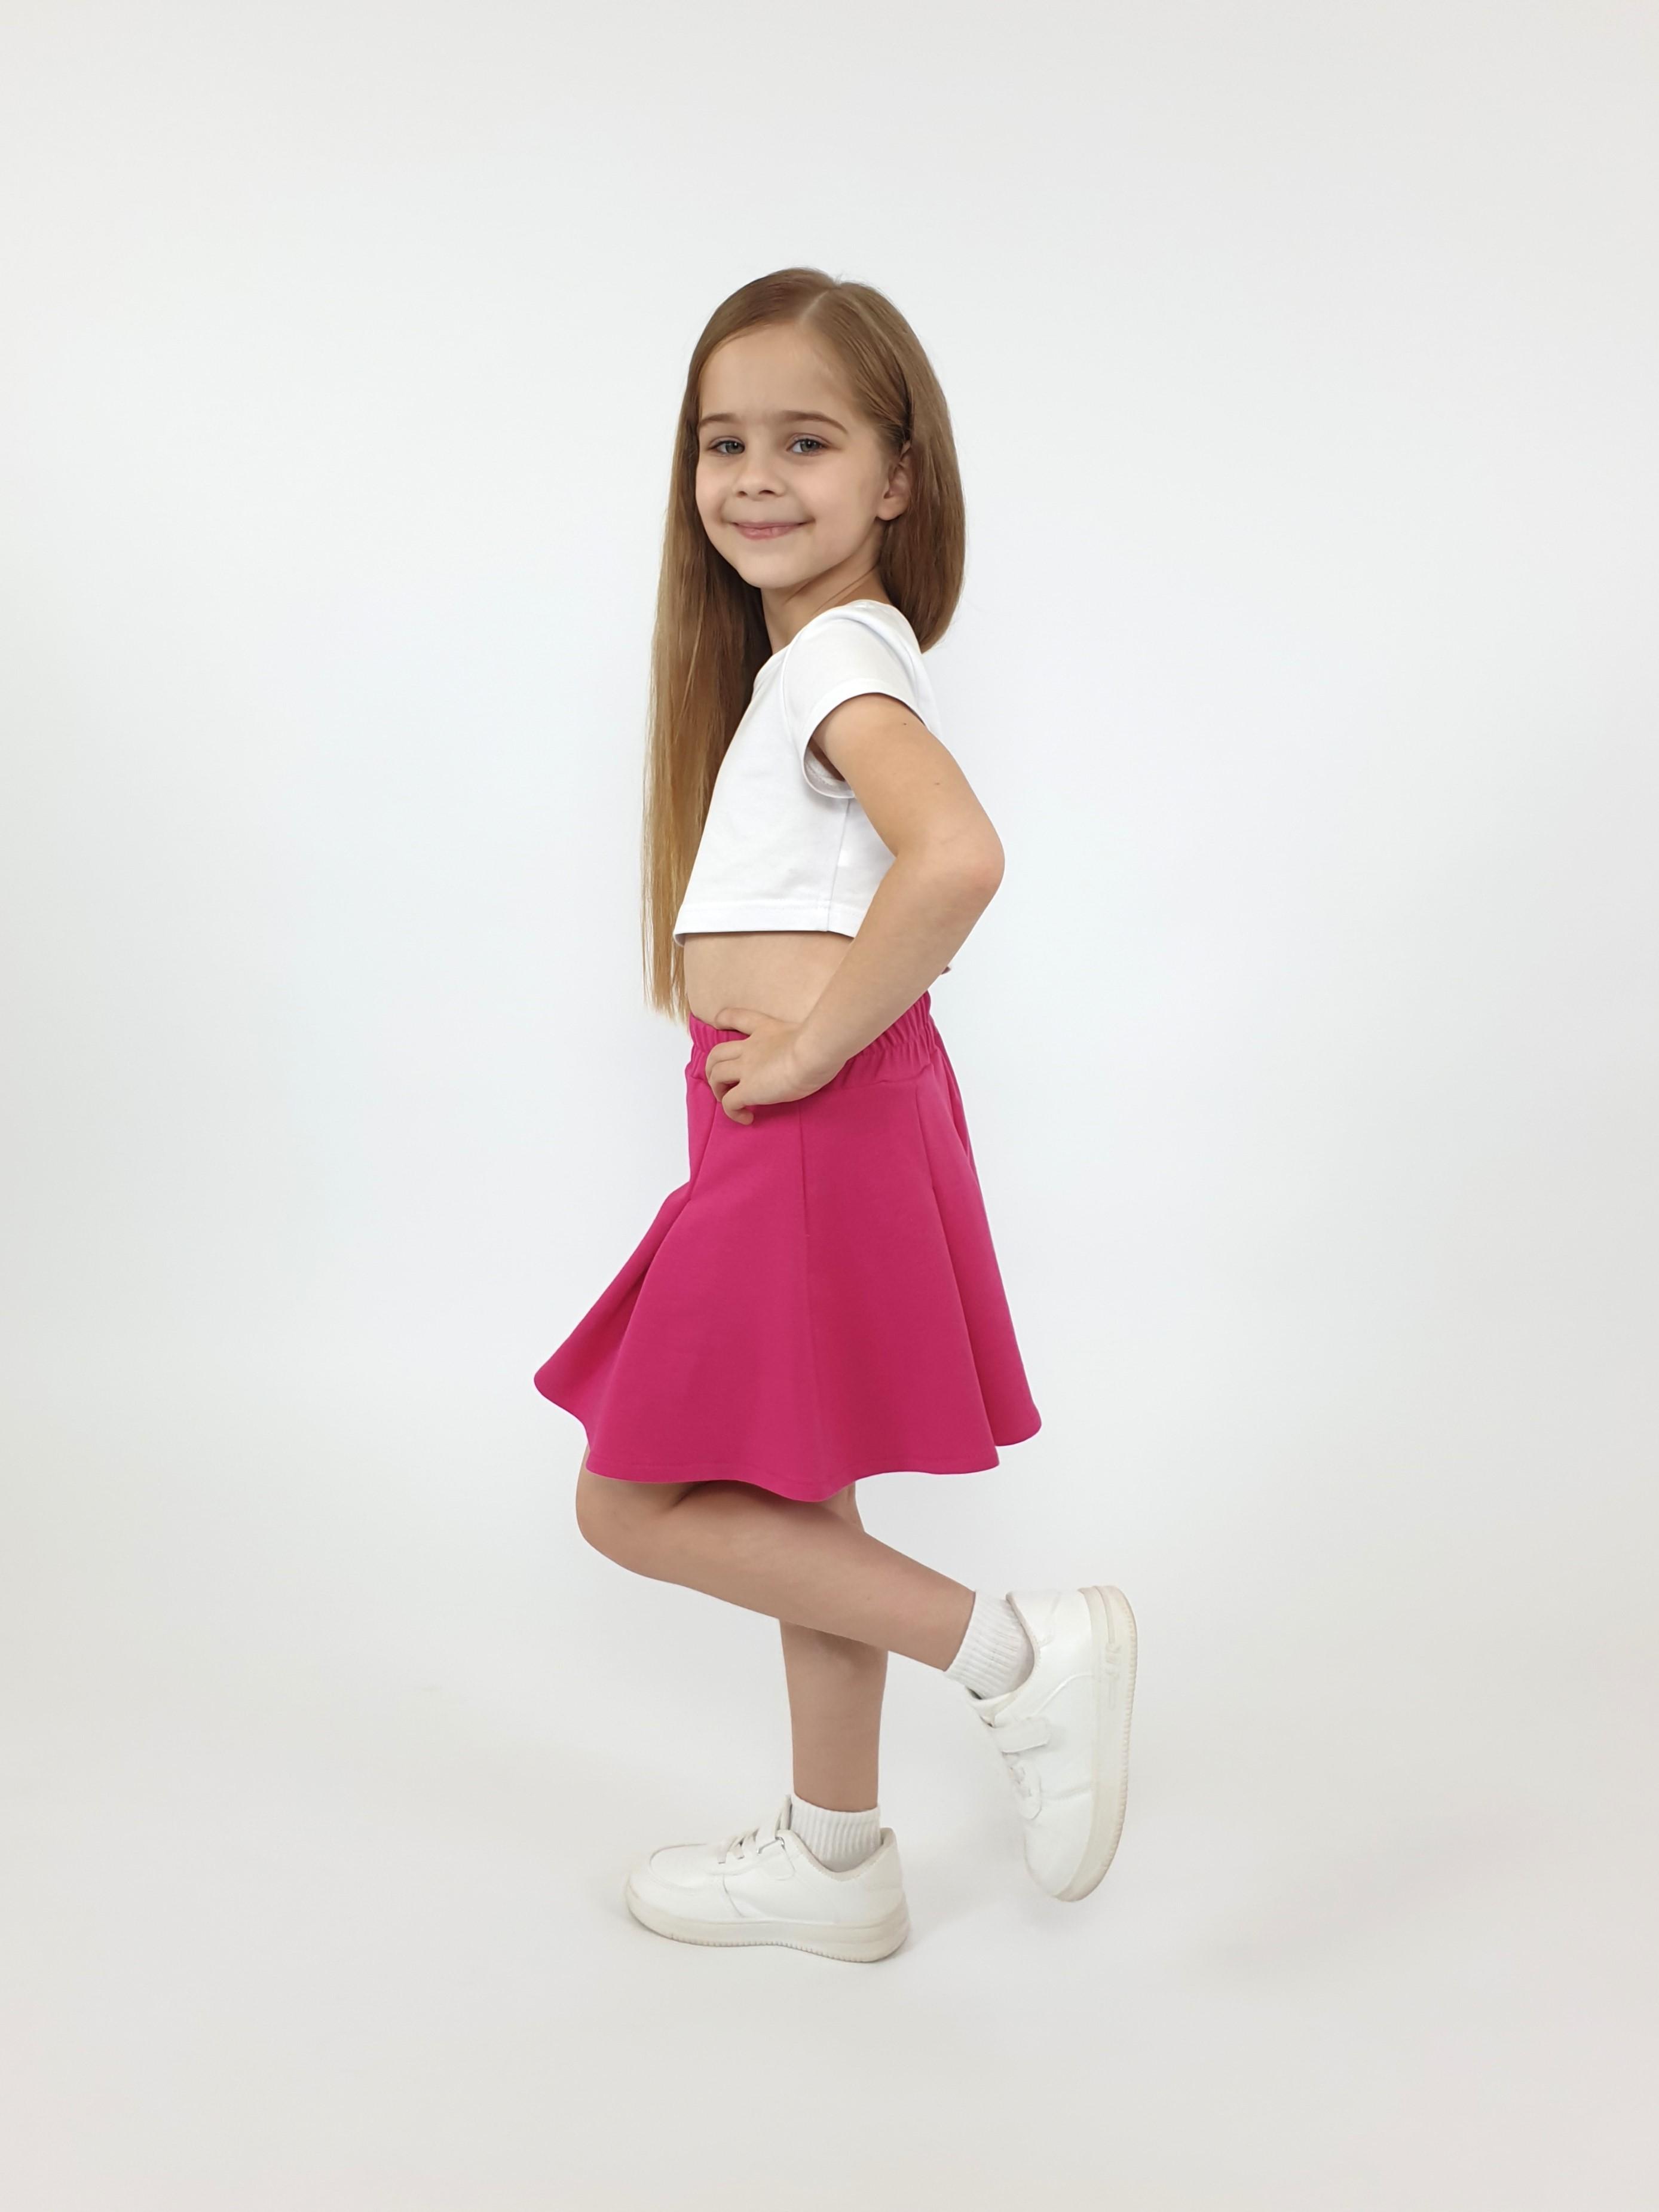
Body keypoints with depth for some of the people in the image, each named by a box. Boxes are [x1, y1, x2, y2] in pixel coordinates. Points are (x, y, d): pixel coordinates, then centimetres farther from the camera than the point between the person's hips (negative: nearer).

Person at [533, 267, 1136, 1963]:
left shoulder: (840, 653, -14)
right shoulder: (814, 658, 16)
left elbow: (956, 861, -33)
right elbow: (905, 885, 29)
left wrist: (814, 1046, -23)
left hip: (816, 1131, -10)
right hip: (810, 1138, 10)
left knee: (636, 1501, -2)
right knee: (788, 1498, 17)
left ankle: (1016, 1650, 0)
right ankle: (835, 1856, 30)